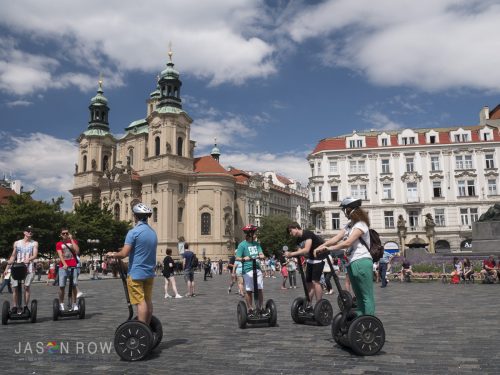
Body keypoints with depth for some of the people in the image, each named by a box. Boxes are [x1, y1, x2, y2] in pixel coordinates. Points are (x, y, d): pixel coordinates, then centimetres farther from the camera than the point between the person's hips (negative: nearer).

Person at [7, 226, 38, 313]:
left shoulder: (34, 243, 10)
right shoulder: (17, 243, 17)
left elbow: (35, 255, -3)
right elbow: (13, 256, 18)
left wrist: (28, 259, -24)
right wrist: (9, 262, -3)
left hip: (29, 268, -2)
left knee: (26, 287, -7)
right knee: (15, 288, -3)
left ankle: (25, 306, -2)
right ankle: (14, 307, 5)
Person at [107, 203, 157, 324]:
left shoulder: (134, 232, -14)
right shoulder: (153, 232, 9)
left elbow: (124, 254, -18)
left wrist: (112, 254, 1)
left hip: (136, 273, -7)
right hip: (150, 273, 7)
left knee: (140, 302, -6)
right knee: (148, 301, 12)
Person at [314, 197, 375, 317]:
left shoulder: (360, 225, -9)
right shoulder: (349, 224, 17)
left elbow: (347, 243, -19)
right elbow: (336, 238, 7)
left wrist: (328, 248, -17)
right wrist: (321, 246, -6)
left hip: (361, 263, -9)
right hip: (352, 264, 9)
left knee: (367, 297, -6)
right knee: (359, 297, 14)